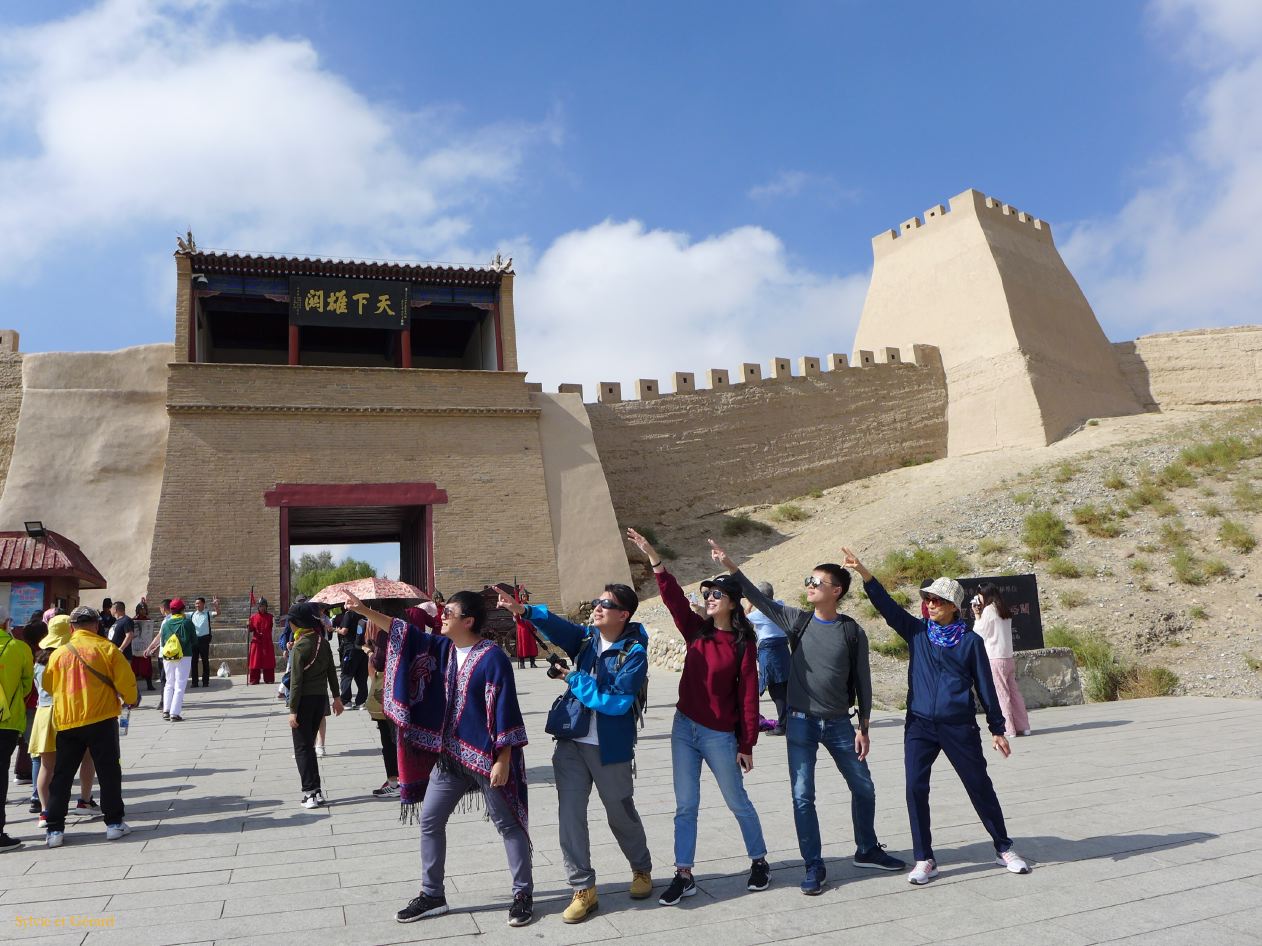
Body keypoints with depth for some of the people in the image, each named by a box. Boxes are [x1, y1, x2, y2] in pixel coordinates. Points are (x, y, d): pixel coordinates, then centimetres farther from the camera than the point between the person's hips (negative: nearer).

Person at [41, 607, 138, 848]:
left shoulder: (58, 653, 3)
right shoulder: (106, 648, -5)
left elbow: (48, 685, 12)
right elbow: (126, 680, -6)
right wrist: (129, 700, 13)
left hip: (66, 722, 3)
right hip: (101, 719, -2)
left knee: (61, 776, 12)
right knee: (108, 772, 6)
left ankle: (55, 830, 12)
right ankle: (114, 823, 9)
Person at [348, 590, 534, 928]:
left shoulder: (493, 658, -18)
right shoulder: (443, 647, 4)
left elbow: (505, 712, -18)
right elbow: (405, 632, 6)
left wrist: (503, 760, -19)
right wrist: (364, 610, -1)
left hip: (487, 758, -8)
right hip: (449, 756, 8)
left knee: (507, 824, 5)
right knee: (430, 821, 13)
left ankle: (523, 894, 19)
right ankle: (432, 894, 28)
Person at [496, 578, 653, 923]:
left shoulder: (634, 653, -15)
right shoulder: (587, 638, 0)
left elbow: (617, 702, -24)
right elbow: (559, 627, -20)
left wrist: (575, 680, -19)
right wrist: (524, 611, -39)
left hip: (610, 748, -4)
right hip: (571, 742, 4)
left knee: (621, 814, 14)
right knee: (569, 814, 1)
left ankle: (642, 870, 42)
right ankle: (583, 890, 16)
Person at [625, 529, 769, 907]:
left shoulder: (743, 645, -11)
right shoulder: (697, 632, 2)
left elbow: (748, 697, -9)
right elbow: (673, 597, -9)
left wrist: (747, 745, -8)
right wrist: (654, 558, -20)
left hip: (720, 736, -5)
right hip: (684, 729, 5)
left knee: (738, 803, 12)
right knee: (685, 805, 8)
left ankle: (759, 861, 32)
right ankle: (684, 876, 17)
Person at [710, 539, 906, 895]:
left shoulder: (853, 632, -4)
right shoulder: (797, 620, -2)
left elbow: (862, 682, 1)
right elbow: (760, 599, -10)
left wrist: (863, 728, 0)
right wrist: (730, 565, -20)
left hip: (839, 724, 1)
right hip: (801, 722, 0)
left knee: (864, 788, 12)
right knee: (803, 796, 1)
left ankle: (867, 850, 35)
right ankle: (814, 866, 14)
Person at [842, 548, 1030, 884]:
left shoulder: (970, 641, -1)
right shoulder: (917, 632, 4)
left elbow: (985, 687, 3)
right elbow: (887, 605, -6)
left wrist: (997, 730, 4)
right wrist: (863, 572, -18)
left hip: (960, 727, -2)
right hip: (919, 726, 2)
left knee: (980, 787, 9)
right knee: (915, 788, -3)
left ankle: (1004, 849, 29)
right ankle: (924, 859, 8)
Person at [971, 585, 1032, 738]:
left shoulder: (989, 609, -9)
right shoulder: (1003, 611, 14)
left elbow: (980, 633, -5)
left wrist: (977, 615, 2)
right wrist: (980, 614, 15)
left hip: (995, 659, -8)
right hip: (1009, 657, 8)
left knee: (1001, 694, -3)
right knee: (1014, 691, 10)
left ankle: (1008, 729, -2)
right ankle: (1022, 726, 12)